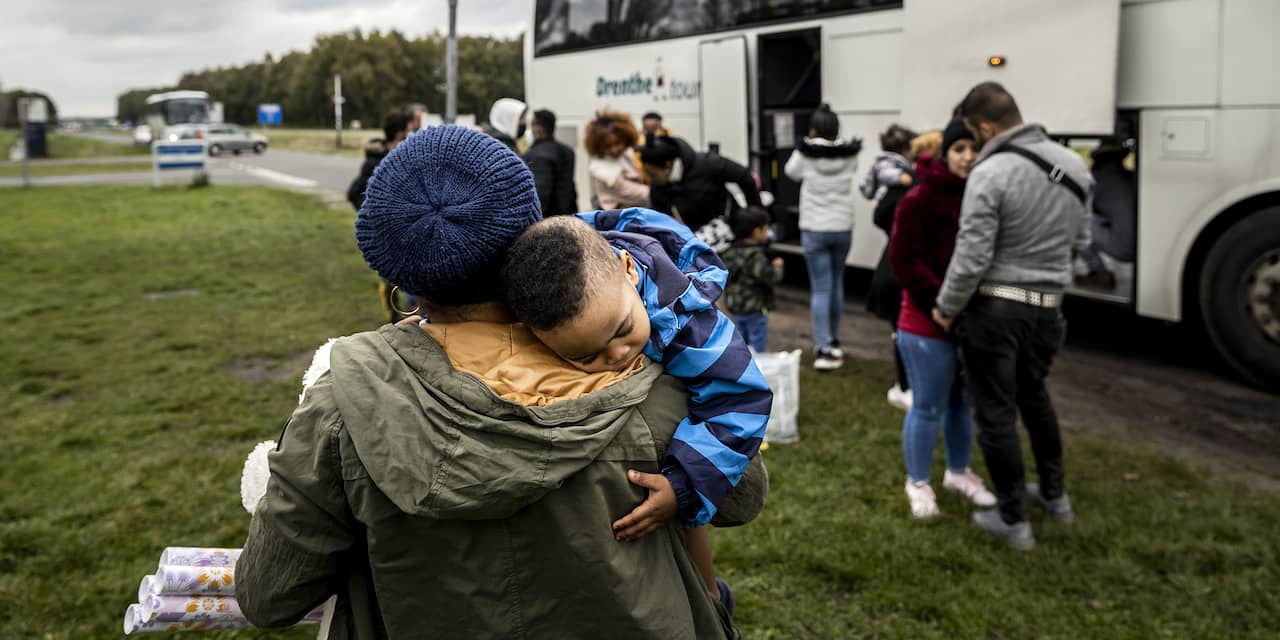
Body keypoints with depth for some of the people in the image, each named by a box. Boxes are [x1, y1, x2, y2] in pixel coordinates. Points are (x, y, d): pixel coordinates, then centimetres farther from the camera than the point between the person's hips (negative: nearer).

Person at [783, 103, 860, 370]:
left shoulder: (805, 154, -10)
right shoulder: (849, 156, -3)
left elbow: (790, 171, 9)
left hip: (814, 230, -3)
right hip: (843, 228, 3)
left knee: (820, 288, -3)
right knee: (836, 283, 18)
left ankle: (824, 350, -8)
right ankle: (833, 341, 29)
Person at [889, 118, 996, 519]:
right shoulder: (922, 198, -15)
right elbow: (903, 259, -16)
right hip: (929, 322, -6)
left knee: (964, 402, 19)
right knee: (928, 408, 4)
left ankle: (958, 472, 37)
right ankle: (918, 482, 21)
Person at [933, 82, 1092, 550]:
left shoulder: (991, 173, -19)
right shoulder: (1073, 165, 3)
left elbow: (971, 257, -18)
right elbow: (1080, 240, 12)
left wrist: (946, 308, -4)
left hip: (994, 308, -7)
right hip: (1047, 308, 7)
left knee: (996, 413, 6)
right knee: (1035, 397, 27)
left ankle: (1014, 521, 16)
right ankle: (1054, 493, 41)